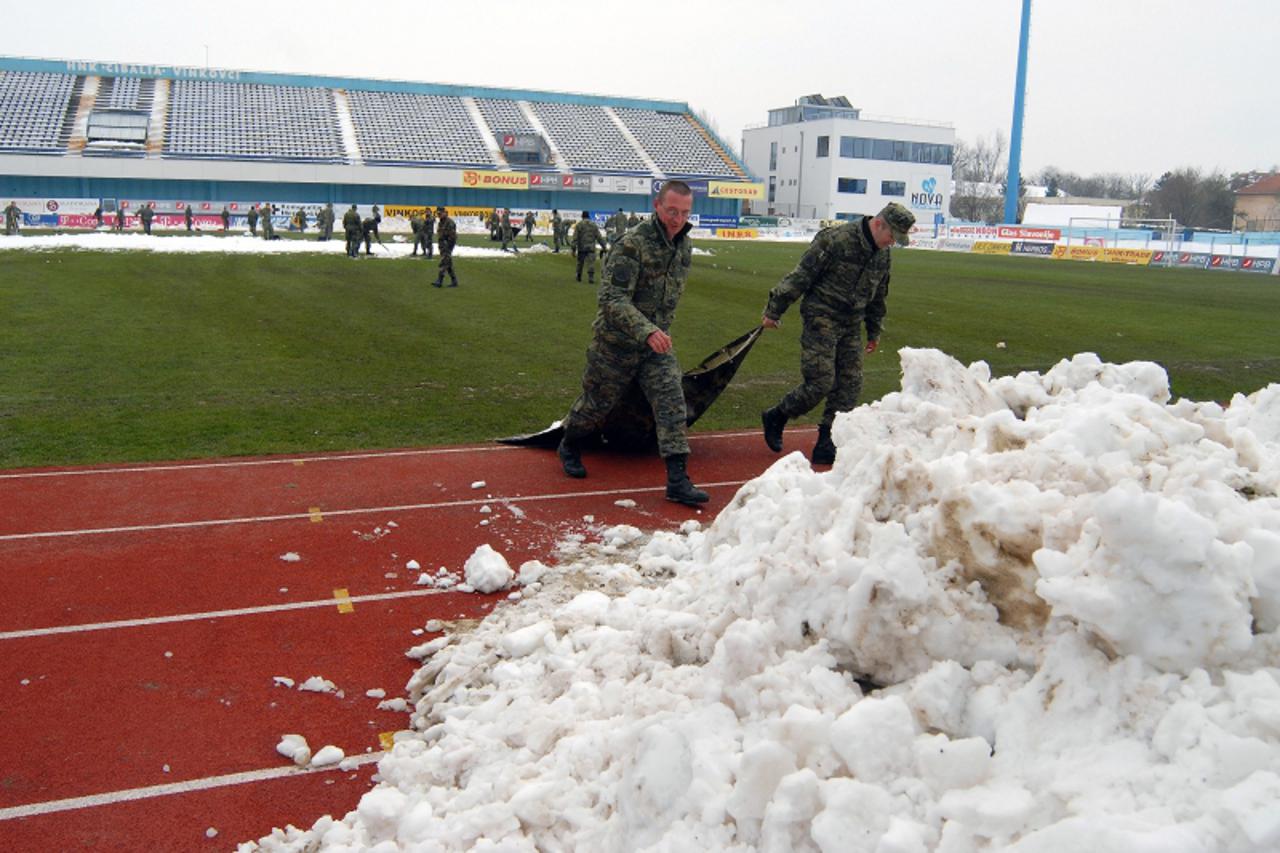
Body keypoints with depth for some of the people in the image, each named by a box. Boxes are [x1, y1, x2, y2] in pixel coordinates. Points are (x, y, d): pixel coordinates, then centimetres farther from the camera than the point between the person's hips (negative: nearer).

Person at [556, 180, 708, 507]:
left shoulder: (685, 247, 2)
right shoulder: (632, 245, -22)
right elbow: (613, 299, -30)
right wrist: (647, 331, -42)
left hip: (657, 344, 5)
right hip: (615, 343, -5)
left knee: (672, 403, -9)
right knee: (596, 403, 12)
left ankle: (677, 480, -8)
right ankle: (569, 447, 42)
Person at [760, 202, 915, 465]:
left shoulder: (882, 255, 9)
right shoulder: (836, 239, -16)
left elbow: (878, 296, 23)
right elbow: (801, 276, -14)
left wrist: (875, 331, 27)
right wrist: (774, 311, -12)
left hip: (851, 327, 8)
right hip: (821, 321, -7)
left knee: (850, 385, 0)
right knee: (821, 382, -12)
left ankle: (826, 446, 7)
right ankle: (775, 418, 11)